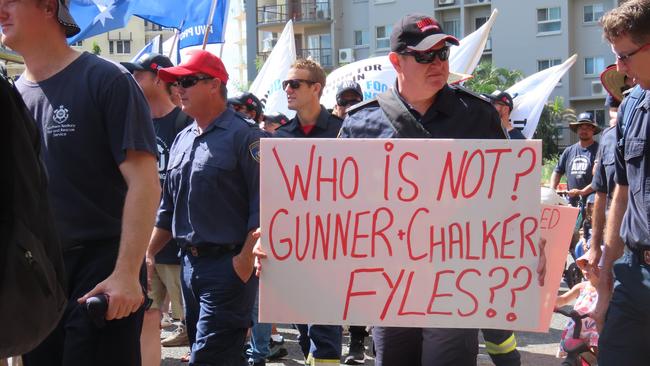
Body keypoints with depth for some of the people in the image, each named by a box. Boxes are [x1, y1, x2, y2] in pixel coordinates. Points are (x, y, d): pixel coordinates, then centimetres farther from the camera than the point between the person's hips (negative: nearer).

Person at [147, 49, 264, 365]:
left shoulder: (243, 136, -9)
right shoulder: (182, 140, 15)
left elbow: (262, 205, -14)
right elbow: (168, 206, 21)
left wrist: (245, 259, -19)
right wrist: (148, 254, 15)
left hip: (228, 265, -8)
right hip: (189, 264, 8)